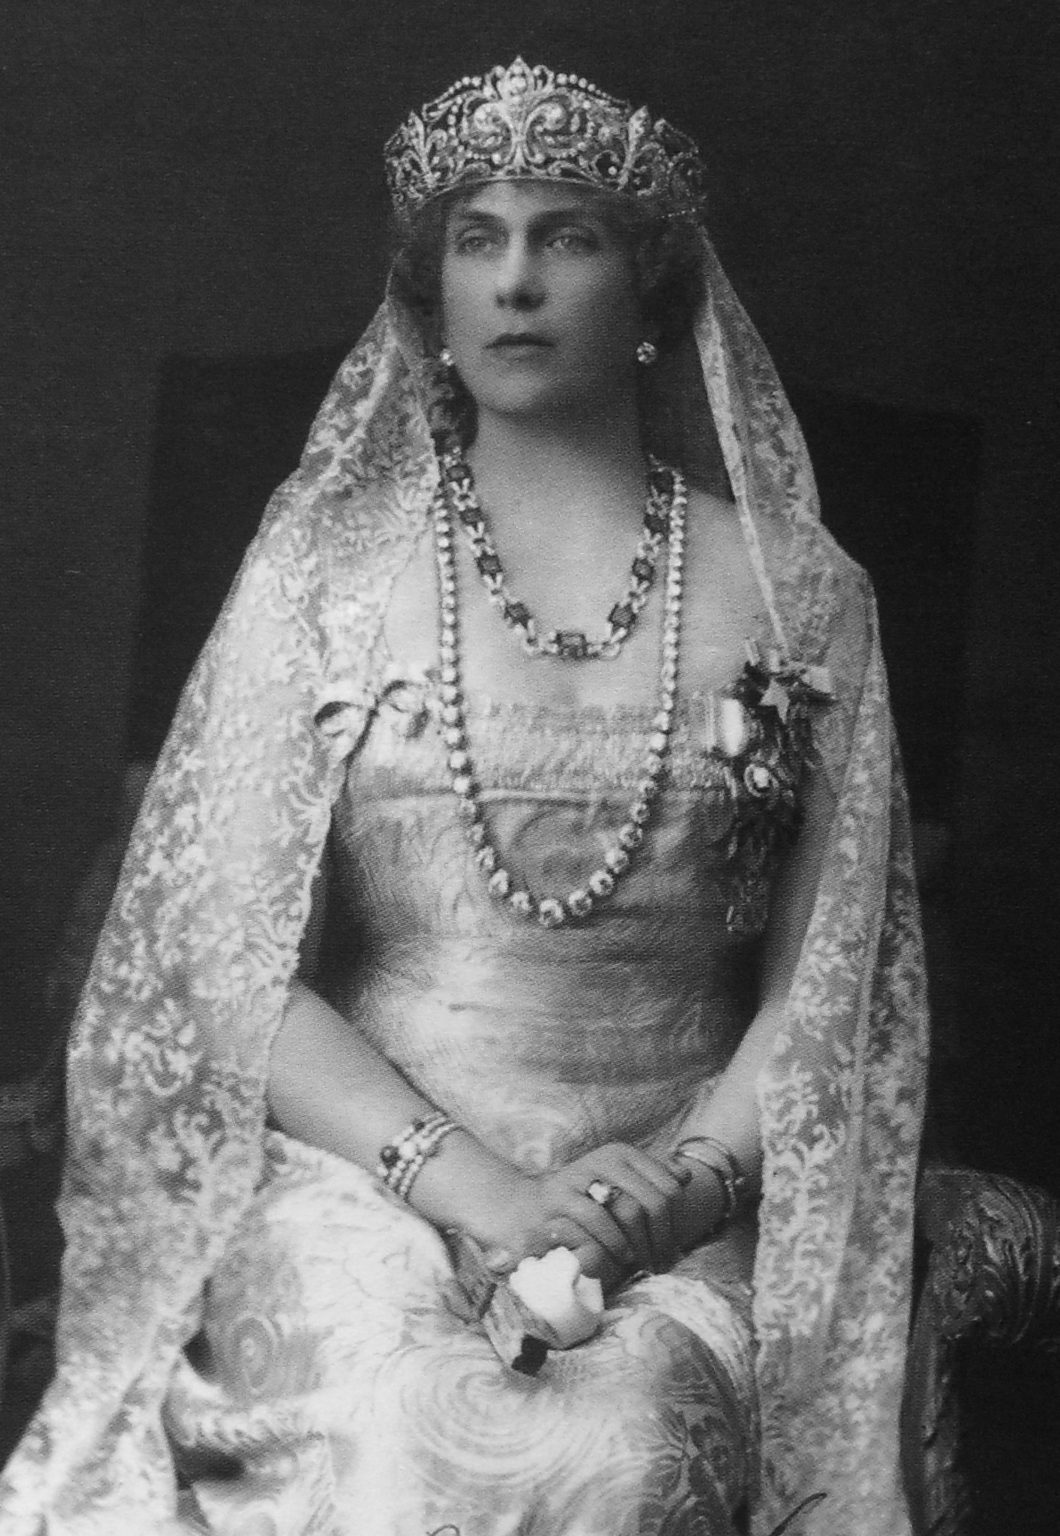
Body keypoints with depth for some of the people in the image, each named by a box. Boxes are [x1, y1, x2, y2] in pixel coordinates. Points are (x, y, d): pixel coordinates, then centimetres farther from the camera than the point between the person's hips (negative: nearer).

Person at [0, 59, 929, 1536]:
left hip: (671, 1219, 0)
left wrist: (680, 1175, -11)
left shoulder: (798, 596, 9)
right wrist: (463, 1180, -12)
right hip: (358, 1178, 0)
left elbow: (831, 985, 7)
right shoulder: (323, 567, 8)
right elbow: (222, 964, 1)